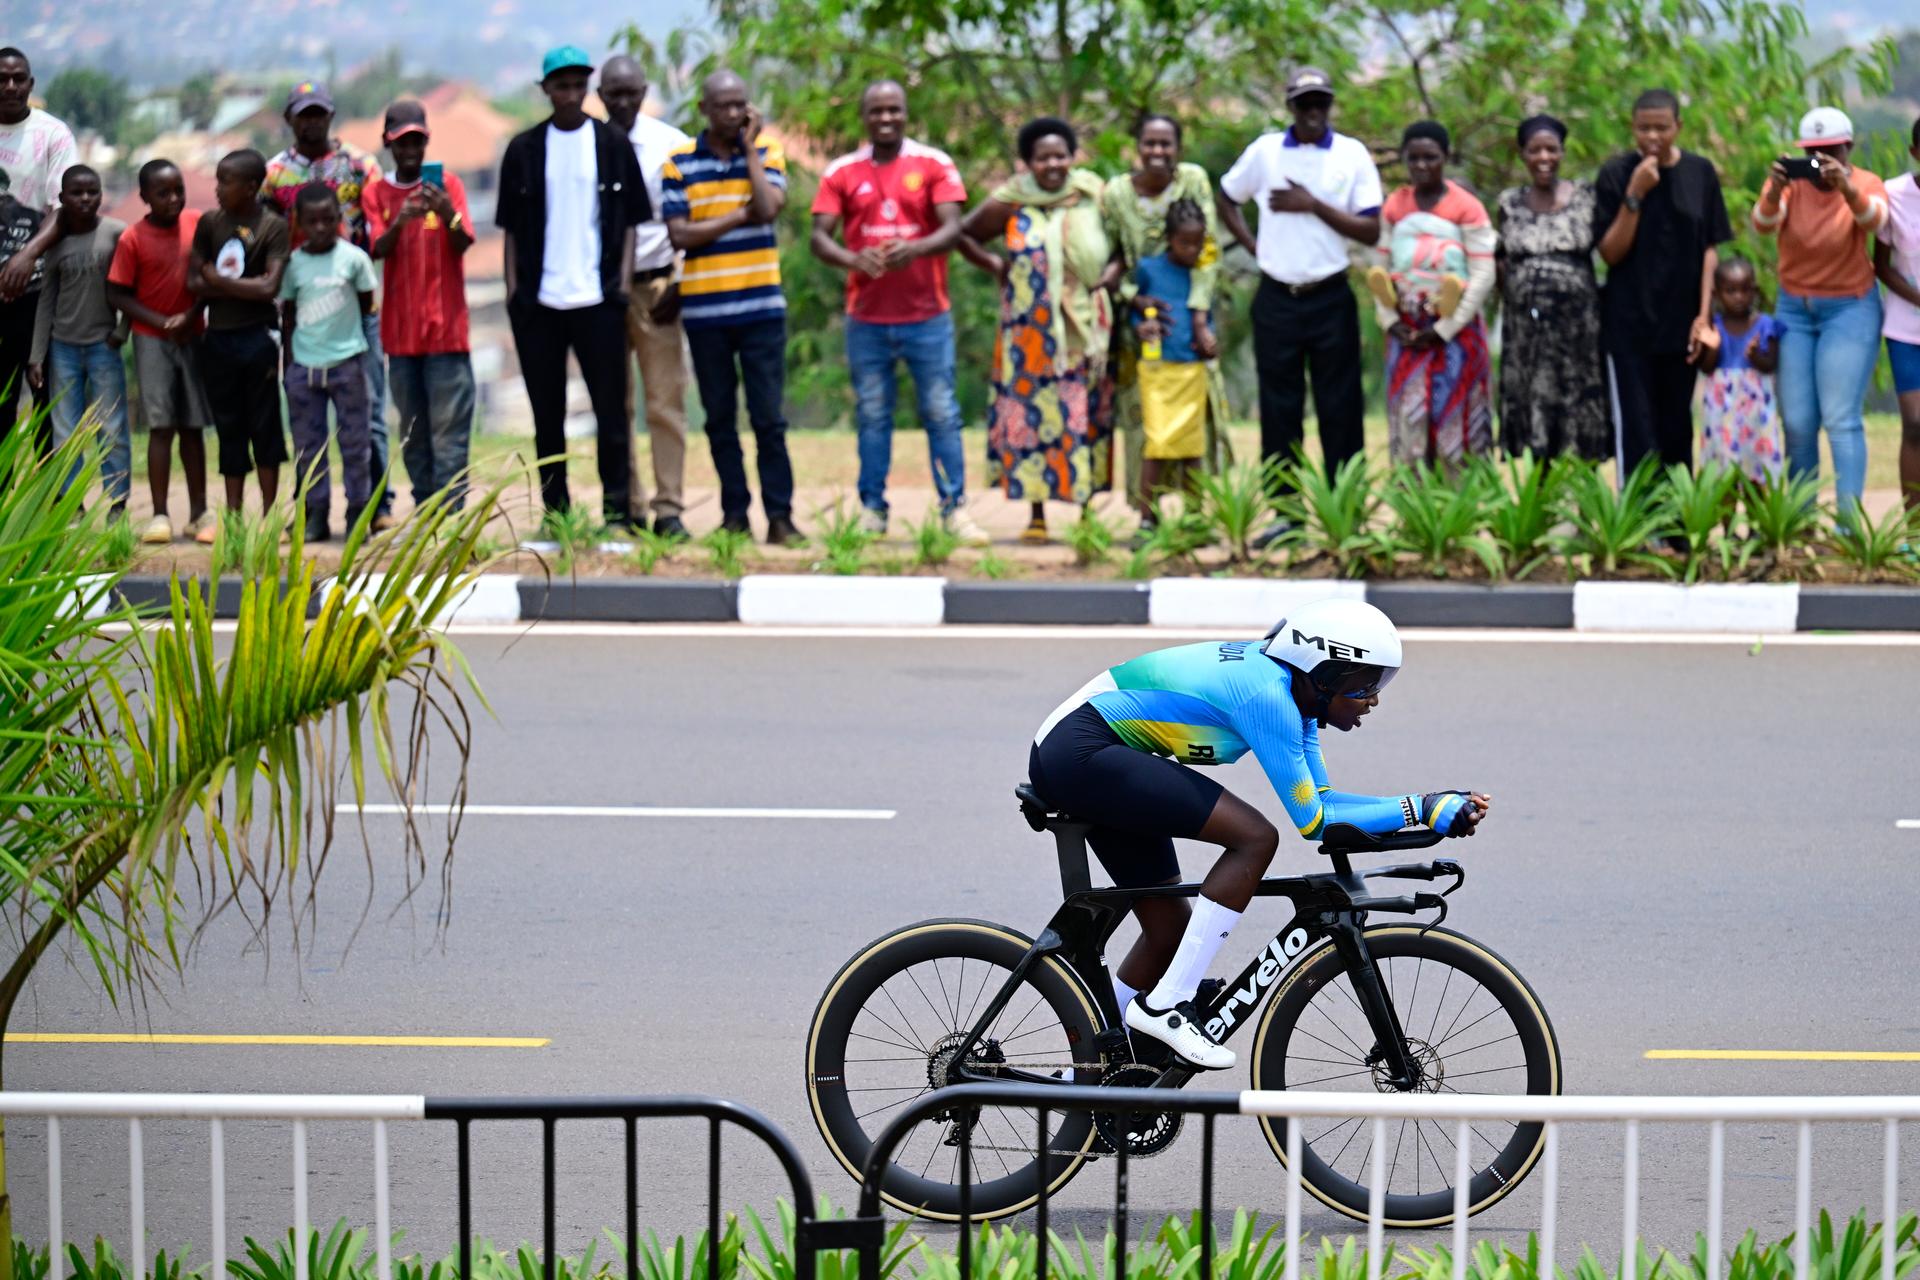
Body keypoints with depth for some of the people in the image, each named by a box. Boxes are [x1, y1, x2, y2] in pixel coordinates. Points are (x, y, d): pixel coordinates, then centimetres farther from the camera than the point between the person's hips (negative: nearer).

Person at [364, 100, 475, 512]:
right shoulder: (376, 194, 7)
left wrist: (447, 213, -28)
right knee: (412, 432, 5)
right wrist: (400, 221, -26)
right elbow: (377, 249, -6)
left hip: (445, 328, -2)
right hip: (400, 333, 2)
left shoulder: (447, 184, 2)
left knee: (448, 430, -7)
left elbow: (463, 244, -7)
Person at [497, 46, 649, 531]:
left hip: (597, 297, -1)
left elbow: (630, 220, 7)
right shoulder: (524, 150, 8)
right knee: (547, 413, 5)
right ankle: (554, 513, 11)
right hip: (538, 302, 1)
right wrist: (513, 291, 1)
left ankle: (617, 513, -1)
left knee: (611, 408, -3)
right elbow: (511, 227, 10)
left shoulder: (613, 145, 6)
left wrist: (623, 284, -3)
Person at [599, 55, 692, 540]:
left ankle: (669, 509, 0)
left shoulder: (671, 145, 2)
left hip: (655, 286, -1)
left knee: (666, 401, -3)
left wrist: (676, 282, -5)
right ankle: (625, 508, 8)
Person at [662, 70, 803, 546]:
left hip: (761, 305, -1)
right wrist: (740, 217, -9)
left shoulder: (767, 153, 5)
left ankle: (780, 515, -2)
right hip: (704, 309, 1)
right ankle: (734, 512, 13)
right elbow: (679, 234, -6)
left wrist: (749, 148, -8)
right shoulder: (680, 163, 2)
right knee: (719, 417, 6)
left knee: (769, 417, -3)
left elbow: (769, 207, -14)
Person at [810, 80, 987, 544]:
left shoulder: (933, 165, 1)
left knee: (941, 413, -1)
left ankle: (954, 509, 3)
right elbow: (820, 237, -2)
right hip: (866, 318, 1)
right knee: (872, 415, 5)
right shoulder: (842, 172, 4)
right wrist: (853, 259, -23)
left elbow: (952, 228, -8)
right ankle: (871, 510, 10)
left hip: (926, 314, -1)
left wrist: (915, 249, -28)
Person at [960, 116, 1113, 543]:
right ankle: (1037, 514, 3)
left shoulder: (1093, 195, 2)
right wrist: (994, 265, 0)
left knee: (1084, 412, 3)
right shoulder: (1011, 201, 0)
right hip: (1030, 327, -1)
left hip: (1084, 326, 1)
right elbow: (965, 235, 11)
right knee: (1033, 410, -2)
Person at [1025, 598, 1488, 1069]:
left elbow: (1321, 799, 12)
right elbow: (1312, 821, -16)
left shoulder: (1295, 692, 7)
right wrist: (1421, 809, -14)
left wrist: (1433, 806, 3)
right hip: (1079, 751, -10)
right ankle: (1166, 1005, -16)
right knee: (1255, 837, -18)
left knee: (1170, 929, 12)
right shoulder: (1267, 695, -21)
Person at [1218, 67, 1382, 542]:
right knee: (1279, 407, 3)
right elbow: (1227, 199, 18)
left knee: (1339, 406, 1)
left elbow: (1371, 232, -5)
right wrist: (1251, 245, 5)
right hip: (1277, 299, 1)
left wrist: (1313, 205, -14)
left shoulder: (1352, 155, 0)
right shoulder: (1265, 151, 4)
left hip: (1331, 298, -1)